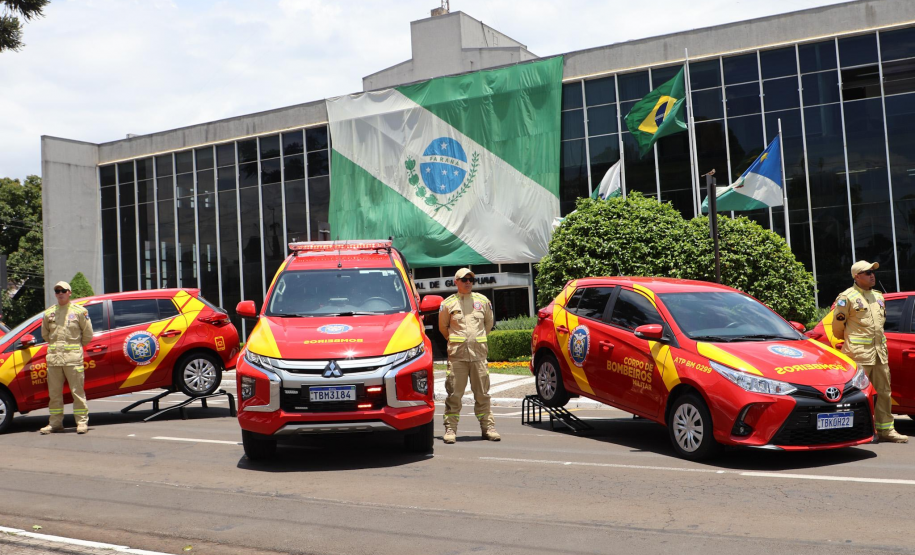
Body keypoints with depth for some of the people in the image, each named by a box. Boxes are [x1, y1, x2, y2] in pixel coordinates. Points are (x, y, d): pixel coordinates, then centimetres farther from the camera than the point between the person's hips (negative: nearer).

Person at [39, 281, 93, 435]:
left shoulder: (79, 311, 3)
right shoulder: (48, 313, 12)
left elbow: (88, 334, 7)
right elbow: (45, 334, 25)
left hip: (73, 357, -4)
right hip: (54, 357, 4)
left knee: (77, 391, -3)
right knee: (54, 393, 7)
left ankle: (82, 422, 1)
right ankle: (55, 423, 15)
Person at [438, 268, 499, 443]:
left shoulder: (483, 301, 11)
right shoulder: (448, 303, 5)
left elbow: (489, 323, 23)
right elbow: (443, 327, 17)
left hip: (479, 353, 2)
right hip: (457, 354, -2)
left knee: (482, 393, 5)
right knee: (454, 393, -3)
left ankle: (488, 427, 12)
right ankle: (450, 429, 2)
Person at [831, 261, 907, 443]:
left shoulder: (878, 296, 17)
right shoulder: (847, 297, -7)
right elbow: (837, 324, -3)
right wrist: (847, 340, 10)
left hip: (880, 352, 7)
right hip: (859, 353, -7)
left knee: (884, 391, 9)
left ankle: (885, 429, 16)